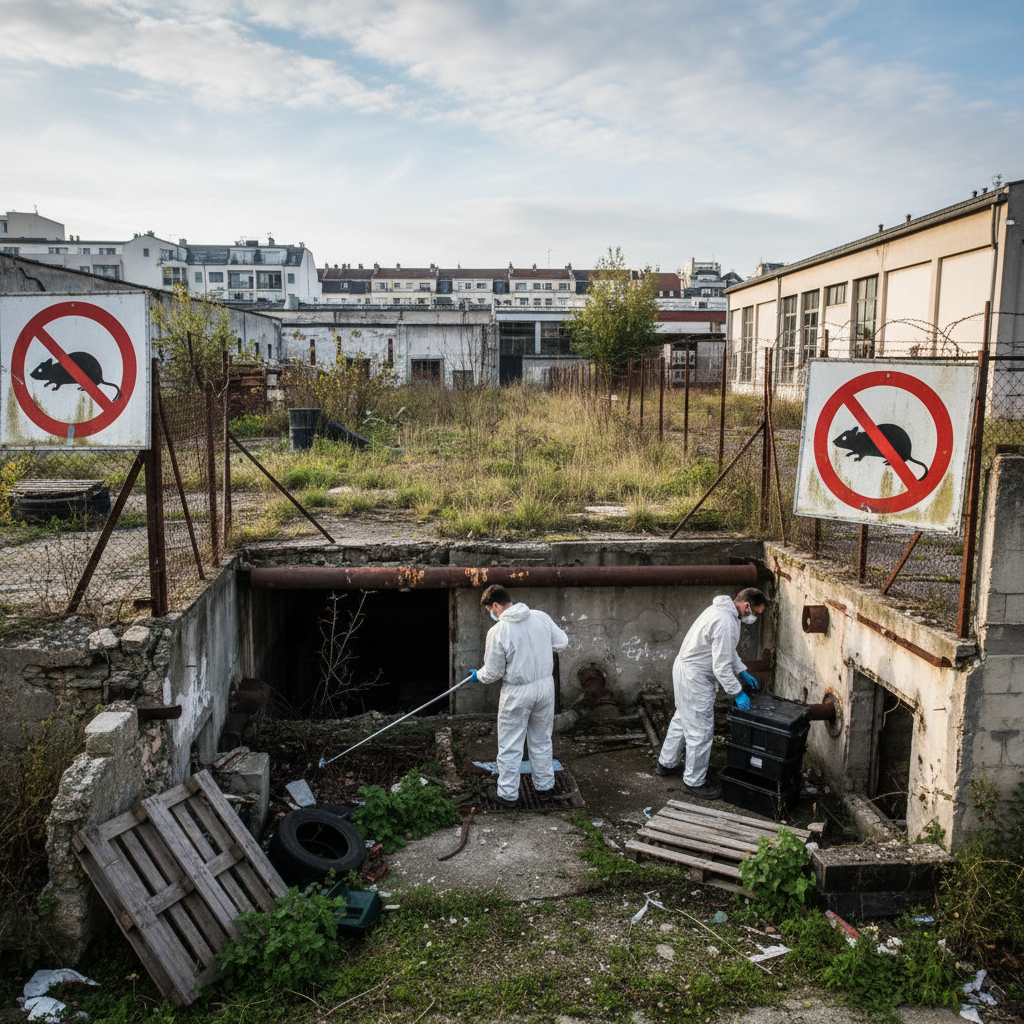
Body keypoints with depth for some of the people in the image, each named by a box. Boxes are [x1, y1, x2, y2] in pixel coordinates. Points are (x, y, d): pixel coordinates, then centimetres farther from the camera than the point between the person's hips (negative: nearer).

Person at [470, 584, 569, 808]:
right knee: (541, 741, 21)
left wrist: (478, 676, 10)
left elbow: (493, 672, -11)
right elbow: (562, 643, 5)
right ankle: (544, 787, 33)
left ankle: (507, 794, 22)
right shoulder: (542, 617, -6)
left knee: (510, 746, 11)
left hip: (517, 693, -5)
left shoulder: (497, 632, -19)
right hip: (545, 687, 5)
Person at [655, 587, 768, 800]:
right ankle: (694, 781, 13)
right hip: (694, 678, -11)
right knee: (701, 730, 0)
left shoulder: (724, 610, 4)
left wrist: (742, 672, 16)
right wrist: (737, 693, -17)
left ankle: (667, 763, 40)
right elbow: (721, 666, -26)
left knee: (682, 719, 24)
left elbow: (728, 650, 19)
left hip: (685, 669, 11)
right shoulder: (725, 623, -29)